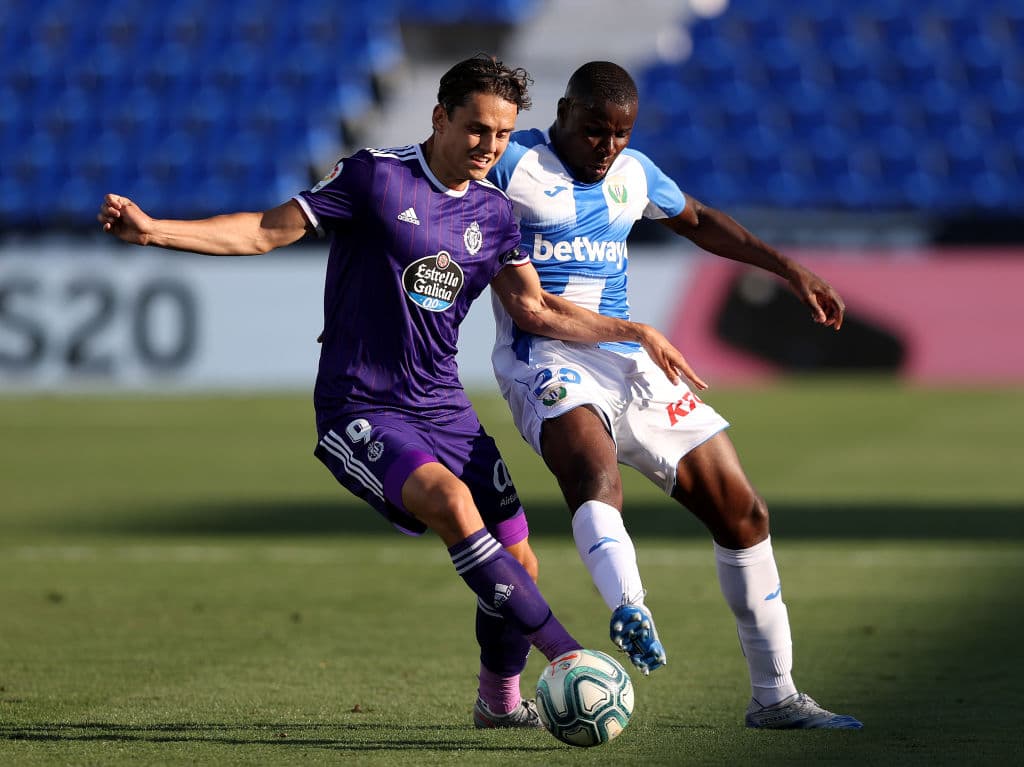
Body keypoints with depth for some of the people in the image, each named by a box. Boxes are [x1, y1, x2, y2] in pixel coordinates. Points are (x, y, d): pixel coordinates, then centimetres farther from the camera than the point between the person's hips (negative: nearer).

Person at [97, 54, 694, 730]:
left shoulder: (494, 213, 8)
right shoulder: (376, 177, -9)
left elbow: (534, 310, 16)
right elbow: (268, 231, -8)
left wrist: (634, 332, 12)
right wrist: (153, 230, -18)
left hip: (444, 410, 6)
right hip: (359, 413, -6)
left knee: (517, 563, 0)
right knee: (451, 500, -32)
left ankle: (500, 700, 27)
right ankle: (573, 659, -31)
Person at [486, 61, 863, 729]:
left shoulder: (633, 174, 14)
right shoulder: (513, 165, -3)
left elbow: (697, 221, 32)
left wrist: (790, 270, 27)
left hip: (627, 363, 6)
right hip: (545, 360, -6)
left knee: (743, 514, 2)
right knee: (594, 467, -40)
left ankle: (774, 696, 12)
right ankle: (631, 612, -65)